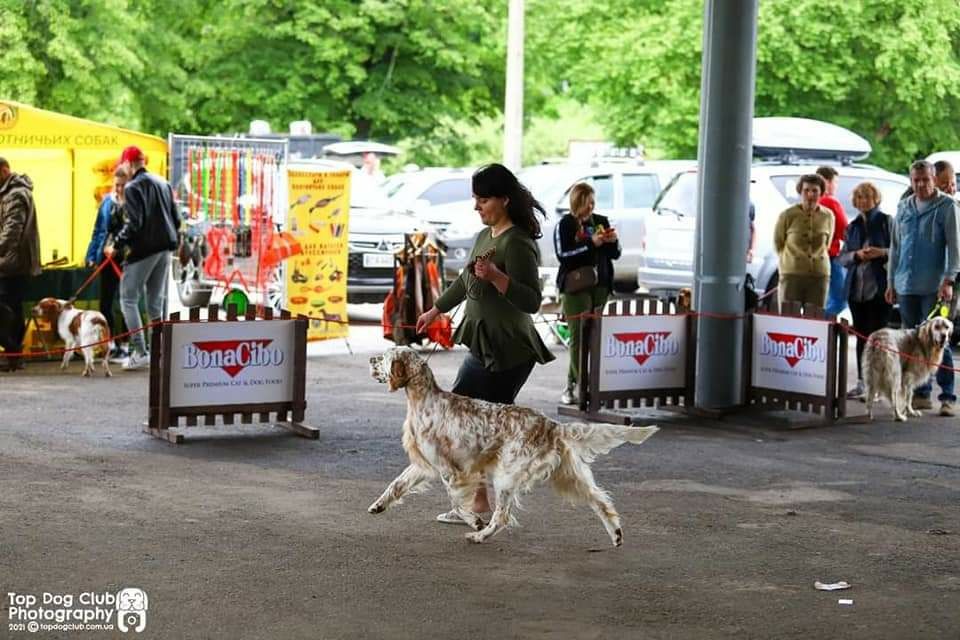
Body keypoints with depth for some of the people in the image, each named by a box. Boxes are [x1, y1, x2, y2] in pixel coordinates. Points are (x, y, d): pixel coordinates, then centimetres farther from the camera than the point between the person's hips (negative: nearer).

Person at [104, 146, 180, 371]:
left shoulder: (133, 187, -11)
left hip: (143, 249, -7)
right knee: (156, 300, 12)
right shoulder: (163, 184, 13)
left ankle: (139, 352, -8)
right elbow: (176, 219, 14)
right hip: (164, 248, 7)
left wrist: (116, 246, -10)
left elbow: (133, 223, -19)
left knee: (129, 298, 0)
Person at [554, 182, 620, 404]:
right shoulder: (565, 225, -2)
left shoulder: (601, 221, 14)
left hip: (600, 286, 5)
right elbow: (562, 255, -14)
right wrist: (591, 244, -20)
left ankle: (571, 383, 13)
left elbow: (615, 254, 18)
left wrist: (613, 242, -4)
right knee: (579, 337, -9)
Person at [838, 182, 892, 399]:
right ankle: (862, 382, 14)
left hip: (879, 288, -5)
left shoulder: (886, 222, 2)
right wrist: (857, 255, -6)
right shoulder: (853, 226, 16)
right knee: (861, 336, 8)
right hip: (856, 287, 5)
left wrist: (882, 252, -17)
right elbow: (842, 258, 13)